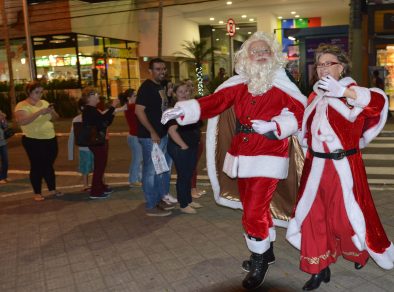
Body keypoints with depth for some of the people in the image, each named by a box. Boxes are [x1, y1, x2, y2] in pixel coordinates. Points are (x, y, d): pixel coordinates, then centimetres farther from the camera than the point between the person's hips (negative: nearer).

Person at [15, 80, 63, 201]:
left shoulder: (44, 102, 9)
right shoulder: (22, 105, -9)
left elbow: (55, 117, 11)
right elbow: (21, 121, -26)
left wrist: (52, 111, -12)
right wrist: (40, 112, -29)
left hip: (51, 139, 5)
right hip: (33, 141, -5)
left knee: (49, 165, 13)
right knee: (37, 166, 2)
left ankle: (52, 189, 25)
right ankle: (37, 193, 14)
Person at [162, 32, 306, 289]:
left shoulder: (282, 85, -5)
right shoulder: (239, 84, 5)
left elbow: (302, 114, -9)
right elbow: (214, 102, -4)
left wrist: (274, 126, -21)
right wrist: (182, 110, -17)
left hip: (267, 158, -5)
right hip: (242, 156, 5)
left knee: (253, 213, -8)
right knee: (255, 208, 18)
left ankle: (259, 262, 16)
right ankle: (266, 251, 40)